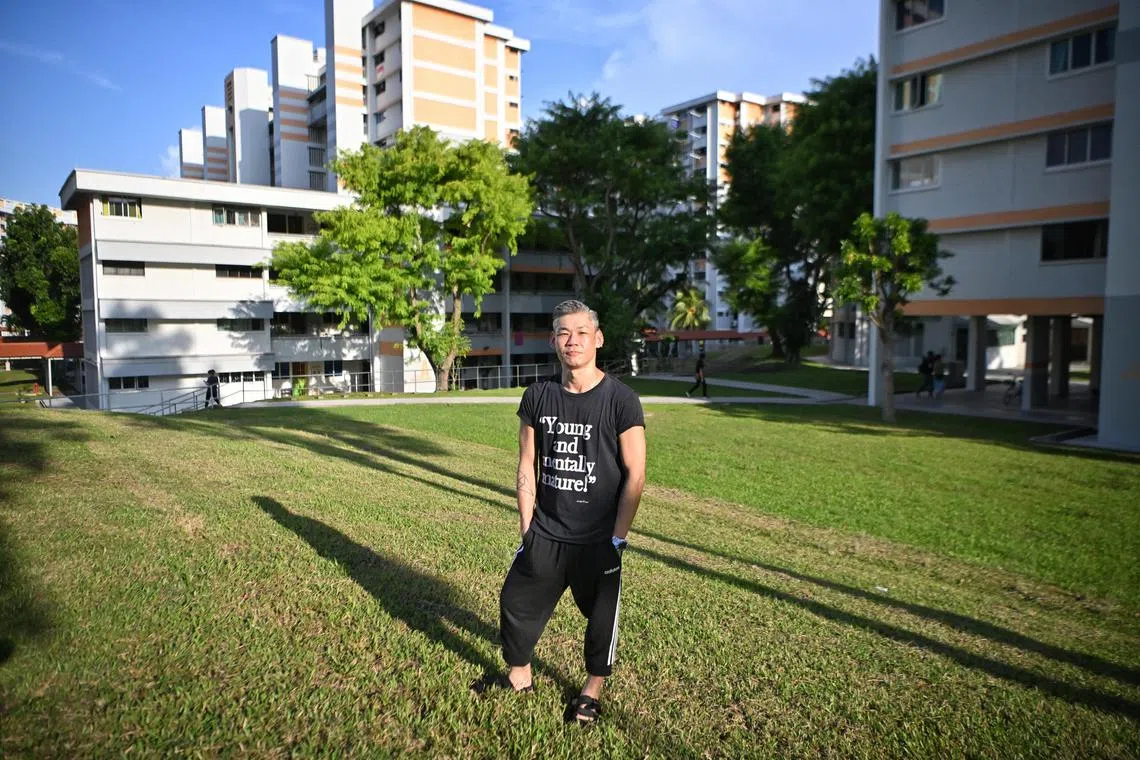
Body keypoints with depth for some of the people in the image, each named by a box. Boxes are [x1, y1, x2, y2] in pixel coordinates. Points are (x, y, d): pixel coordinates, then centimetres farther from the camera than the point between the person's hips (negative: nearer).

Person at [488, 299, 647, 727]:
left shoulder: (620, 400, -12)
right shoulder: (537, 397, -1)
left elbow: (635, 475, -11)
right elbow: (528, 467, 5)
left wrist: (618, 538, -12)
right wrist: (526, 527, 2)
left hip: (598, 539, -3)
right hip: (545, 532, 4)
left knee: (601, 615, 11)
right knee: (516, 600, 13)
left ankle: (592, 692, 36)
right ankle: (520, 676, 38)